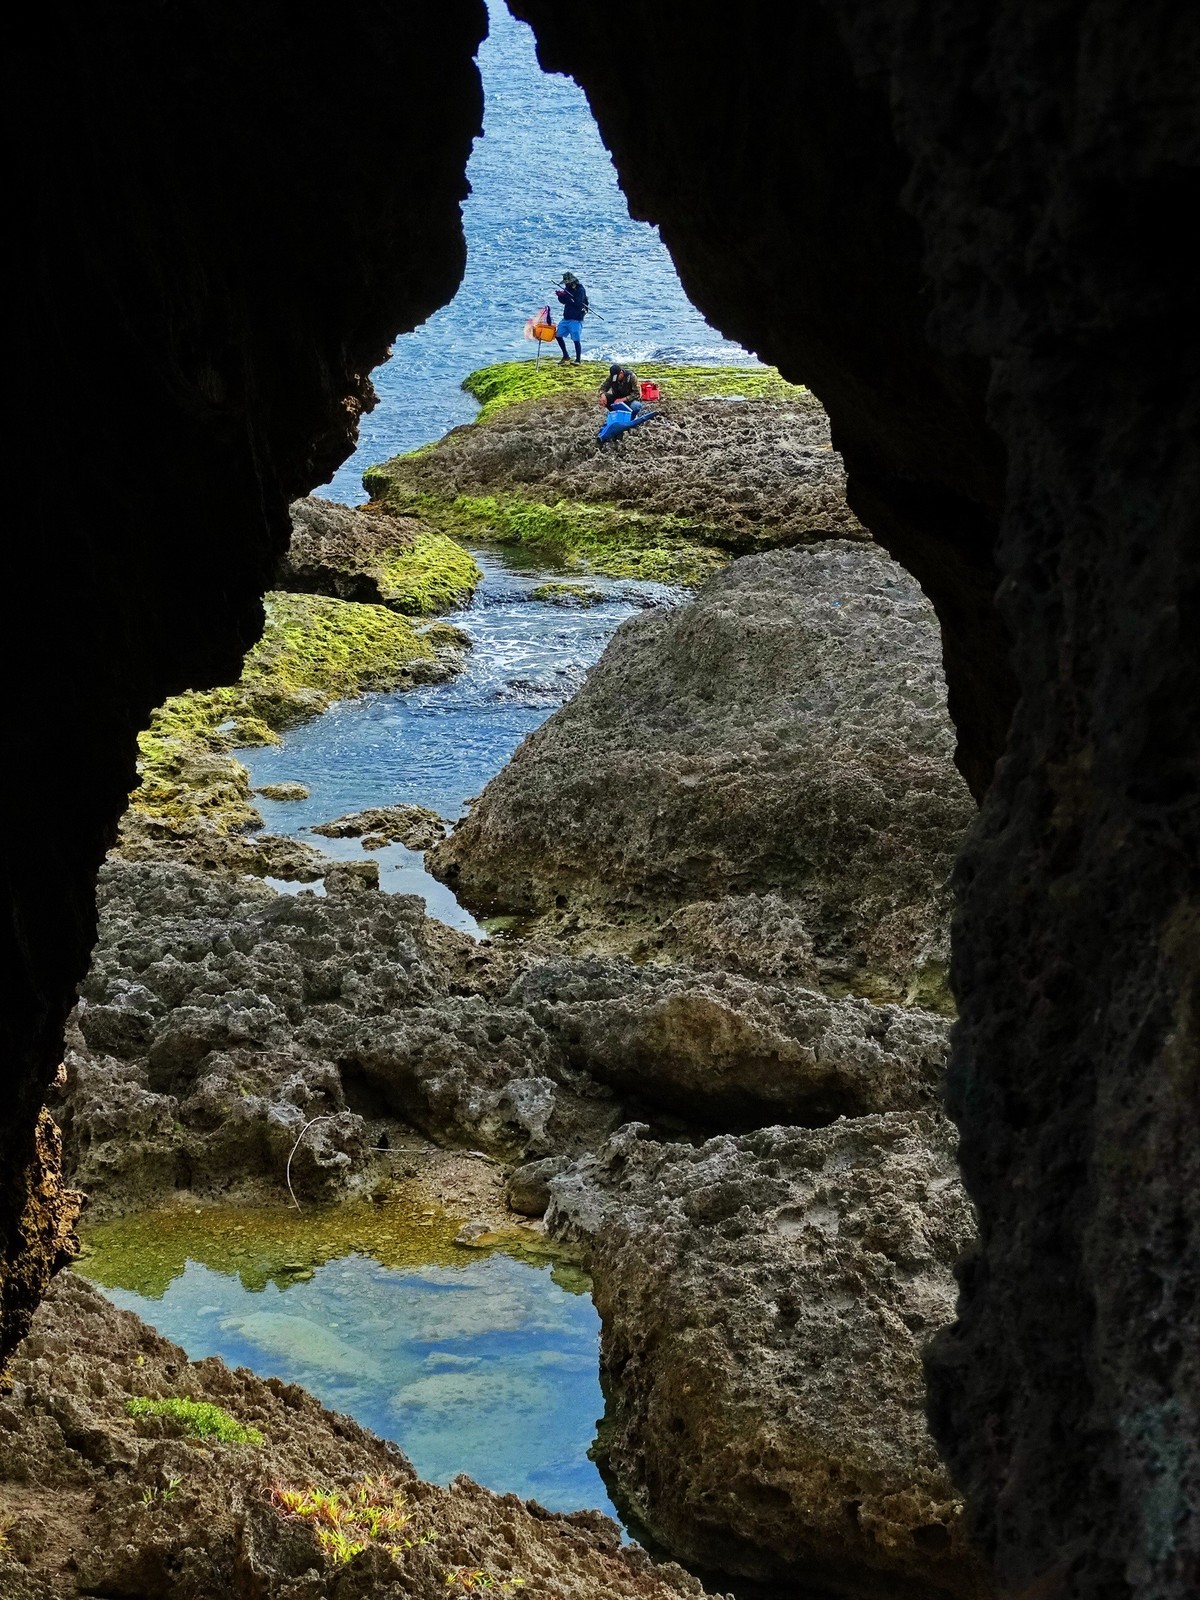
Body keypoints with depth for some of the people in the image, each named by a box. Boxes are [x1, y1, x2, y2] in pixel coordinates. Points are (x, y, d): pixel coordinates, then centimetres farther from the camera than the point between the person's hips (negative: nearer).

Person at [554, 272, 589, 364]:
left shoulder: (580, 290, -14)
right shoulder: (568, 288, 9)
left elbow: (577, 303, -24)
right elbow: (563, 301, 12)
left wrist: (566, 296, -27)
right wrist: (560, 295, -9)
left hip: (576, 319, -8)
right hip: (566, 317, 8)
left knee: (576, 340, -8)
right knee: (558, 335, 9)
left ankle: (578, 360, 2)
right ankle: (566, 356, 20)